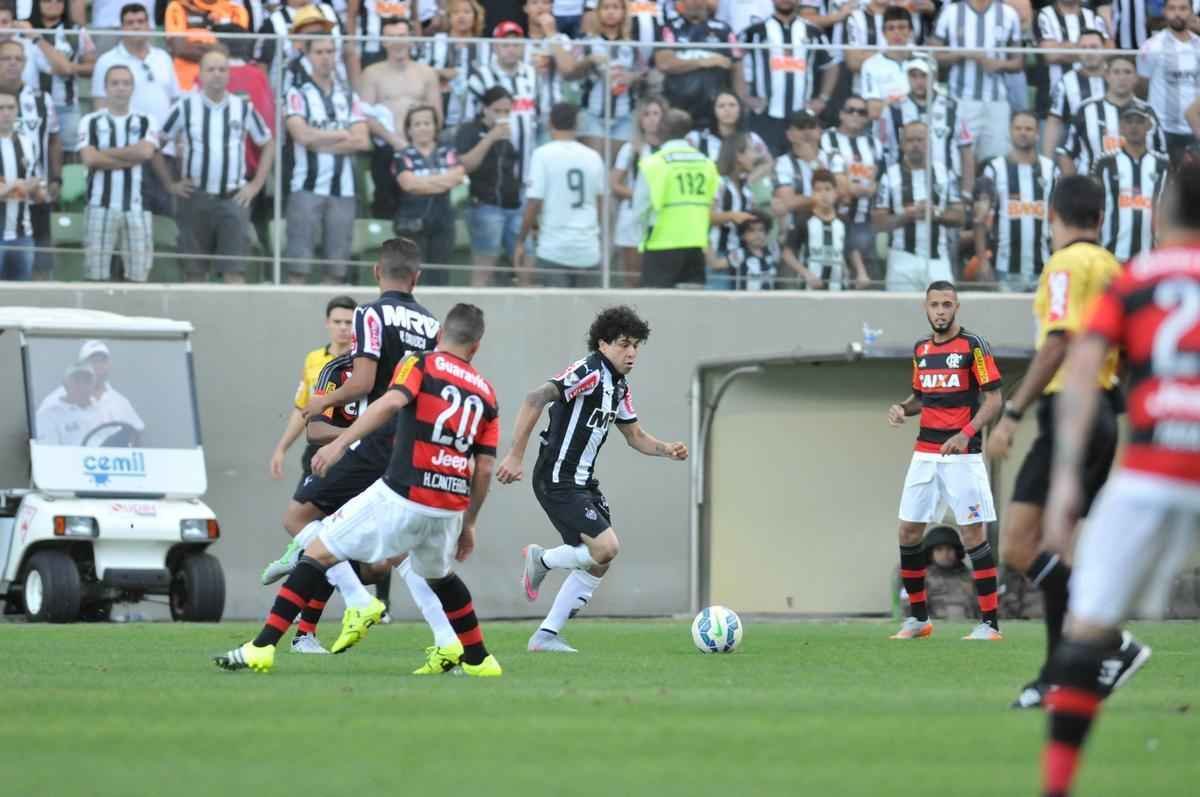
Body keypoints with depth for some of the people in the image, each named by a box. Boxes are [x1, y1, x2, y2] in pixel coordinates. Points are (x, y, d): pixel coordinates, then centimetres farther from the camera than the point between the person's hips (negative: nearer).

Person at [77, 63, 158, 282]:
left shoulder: (146, 122, 10)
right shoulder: (91, 122, 7)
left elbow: (145, 151, -9)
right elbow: (90, 158, -8)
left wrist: (106, 152, -4)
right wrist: (131, 159, -6)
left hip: (136, 208, 1)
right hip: (101, 206, -1)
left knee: (138, 275, 0)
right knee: (96, 275, -2)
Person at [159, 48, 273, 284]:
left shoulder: (243, 108, 4)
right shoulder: (185, 107, 1)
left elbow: (267, 146, 15)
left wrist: (256, 185, 7)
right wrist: (170, 183, 3)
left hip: (234, 199, 0)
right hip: (195, 198, 0)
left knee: (235, 271, -8)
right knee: (194, 272, 5)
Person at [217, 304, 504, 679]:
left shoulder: (421, 364, 4)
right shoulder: (485, 392, 16)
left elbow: (391, 401, -18)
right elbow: (485, 468, 14)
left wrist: (340, 442, -22)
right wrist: (468, 523, 23)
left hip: (401, 495, -5)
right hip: (450, 506, 5)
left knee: (318, 553, 2)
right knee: (439, 576, 34)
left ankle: (262, 647, -7)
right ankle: (479, 660, 36)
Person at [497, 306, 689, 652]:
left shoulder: (618, 386, 13)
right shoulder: (588, 373, -17)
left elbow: (635, 436, 23)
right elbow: (535, 399, -27)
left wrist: (667, 450, 2)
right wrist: (515, 456, -31)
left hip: (583, 482, 10)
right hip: (558, 481, -10)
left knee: (598, 562, 8)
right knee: (606, 547, -19)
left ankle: (547, 635, 14)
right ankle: (541, 560, 8)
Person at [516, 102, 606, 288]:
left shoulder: (543, 154, -8)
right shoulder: (593, 156, 5)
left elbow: (533, 204, -10)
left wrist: (520, 241, 0)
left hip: (554, 249, -3)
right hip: (589, 249, 3)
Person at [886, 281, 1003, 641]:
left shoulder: (973, 346, -6)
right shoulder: (921, 350, 12)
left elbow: (993, 400, -9)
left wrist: (966, 433, -22)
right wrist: (902, 408, 1)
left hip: (962, 455, -6)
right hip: (925, 454, 6)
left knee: (973, 534, -8)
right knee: (909, 531, 4)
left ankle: (990, 623, -4)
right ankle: (918, 618, 15)